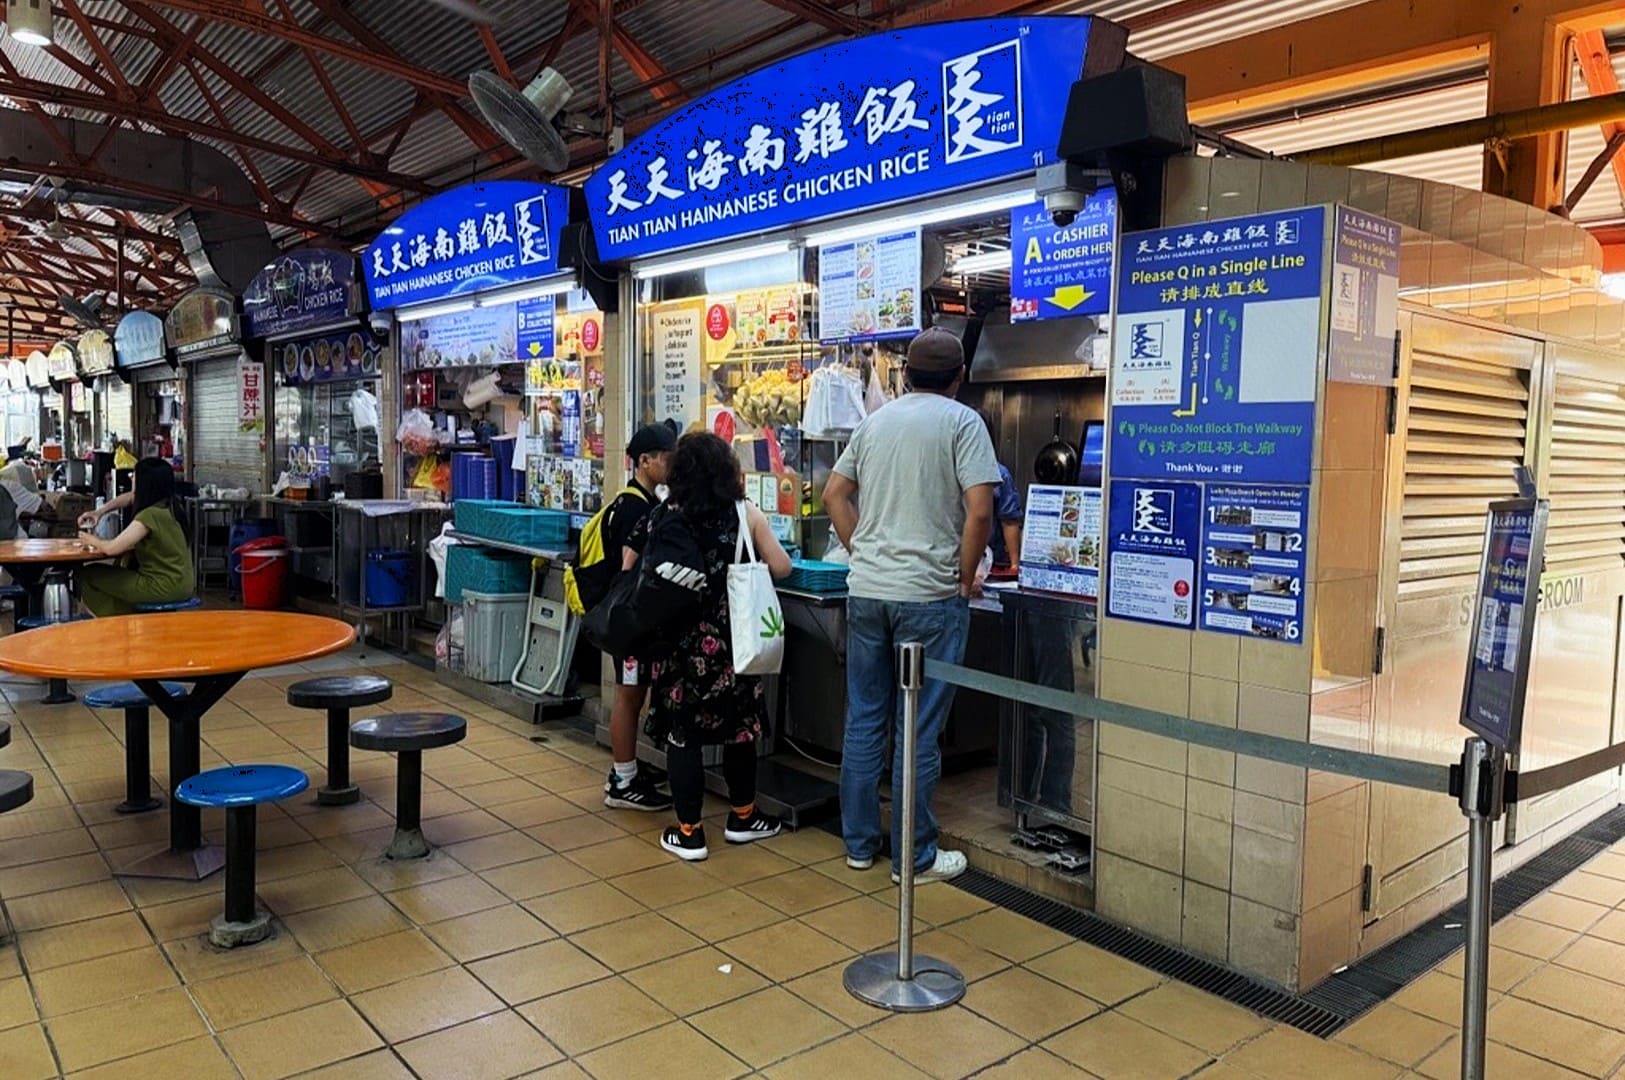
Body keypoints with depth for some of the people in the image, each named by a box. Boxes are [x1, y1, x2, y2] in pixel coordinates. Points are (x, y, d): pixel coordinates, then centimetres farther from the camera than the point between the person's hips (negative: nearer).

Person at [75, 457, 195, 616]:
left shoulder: (150, 516, -19)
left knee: (88, 575, 6)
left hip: (166, 588, -9)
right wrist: (99, 512, 17)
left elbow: (111, 548, -15)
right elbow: (128, 497, 26)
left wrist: (93, 541, 6)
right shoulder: (168, 507, 7)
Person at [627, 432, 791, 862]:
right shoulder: (745, 514, -4)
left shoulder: (661, 517, -1)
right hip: (732, 642, 0)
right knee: (740, 727, 16)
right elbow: (781, 568, -1)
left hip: (678, 644, 0)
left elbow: (632, 574, 2)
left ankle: (689, 833, 14)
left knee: (682, 733, 8)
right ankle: (742, 816, 30)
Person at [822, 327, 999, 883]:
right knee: (919, 731, 3)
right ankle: (914, 857, 13)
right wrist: (967, 578, -2)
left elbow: (834, 494, 14)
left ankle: (860, 843, 23)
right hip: (929, 594, -5)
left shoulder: (874, 421, 11)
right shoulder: (961, 421, -5)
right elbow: (979, 511, -14)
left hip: (866, 590, 5)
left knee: (864, 720, 13)